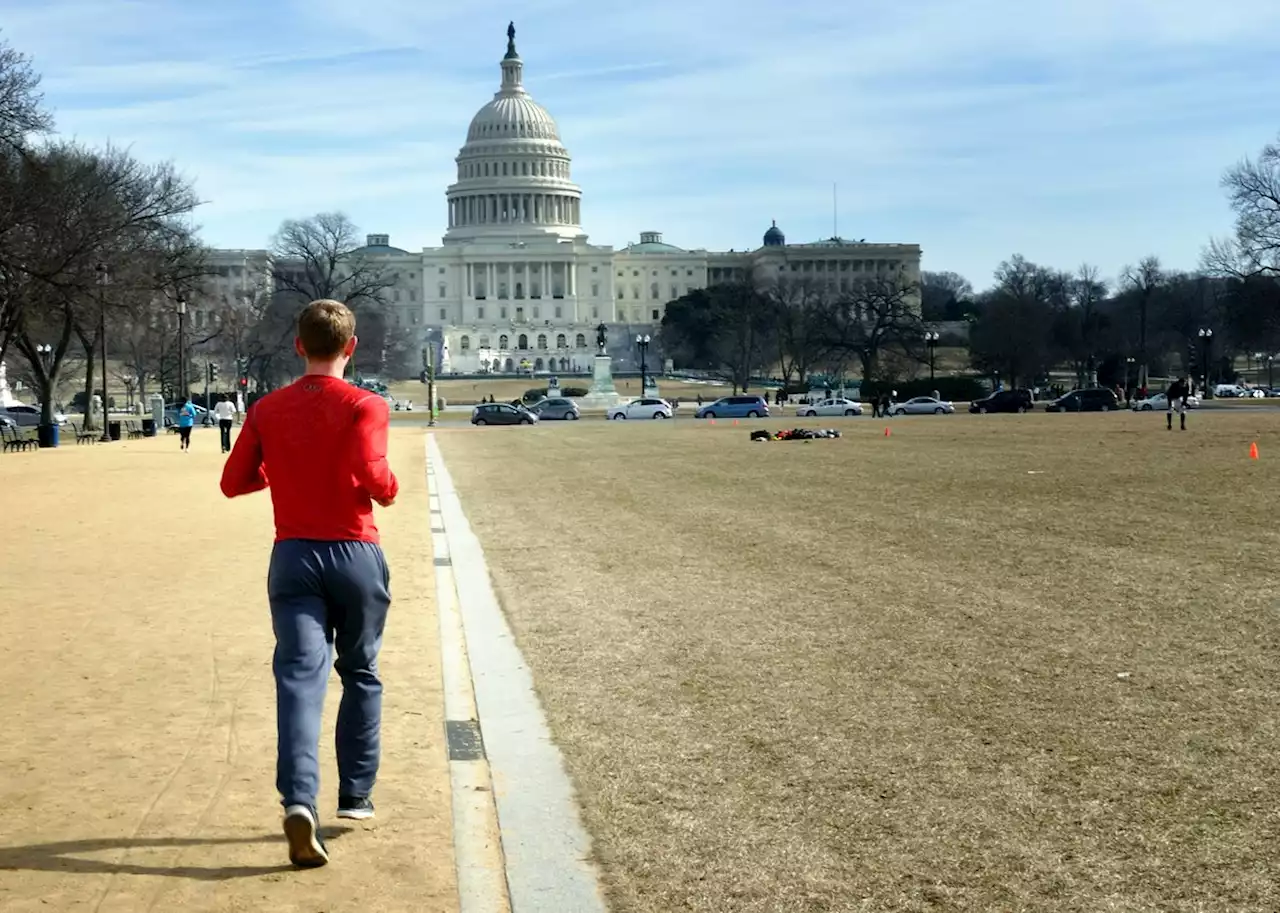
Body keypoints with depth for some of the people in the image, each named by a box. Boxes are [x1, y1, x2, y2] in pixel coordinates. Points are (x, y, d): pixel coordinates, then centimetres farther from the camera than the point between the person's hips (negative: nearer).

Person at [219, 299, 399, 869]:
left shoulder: (267, 410, 5)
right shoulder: (365, 406, -7)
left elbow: (233, 481, 6)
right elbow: (370, 473, -22)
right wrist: (390, 490, 0)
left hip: (293, 556, 2)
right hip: (355, 555, -2)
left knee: (300, 676, -7)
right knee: (361, 674, 16)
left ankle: (299, 800, -26)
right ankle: (356, 795, 23)